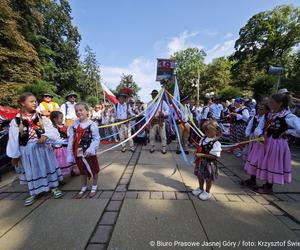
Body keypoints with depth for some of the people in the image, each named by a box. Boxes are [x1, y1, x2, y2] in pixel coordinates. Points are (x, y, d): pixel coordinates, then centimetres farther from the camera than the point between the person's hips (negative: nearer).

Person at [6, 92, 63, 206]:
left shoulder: (41, 117, -2)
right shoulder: (16, 121, -6)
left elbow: (50, 129, -7)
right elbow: (13, 139, -2)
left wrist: (45, 136, -28)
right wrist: (14, 155, 1)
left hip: (42, 147, 0)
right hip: (27, 149, 0)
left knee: (48, 166, 8)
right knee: (31, 171, 13)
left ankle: (54, 187, 27)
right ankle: (33, 193, 34)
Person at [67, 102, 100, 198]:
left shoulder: (92, 124, -17)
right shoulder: (74, 125, -1)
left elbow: (96, 139, -15)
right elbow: (71, 140, 3)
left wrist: (91, 149, -27)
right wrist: (70, 153, 5)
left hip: (89, 153, -5)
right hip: (78, 153, 5)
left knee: (93, 170, 14)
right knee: (82, 171, 23)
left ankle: (94, 187, 38)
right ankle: (84, 187, 45)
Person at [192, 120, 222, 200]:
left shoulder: (216, 143, -22)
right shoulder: (203, 139, -2)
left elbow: (214, 156, -25)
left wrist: (202, 155, -28)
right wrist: (197, 153, -8)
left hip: (209, 164, -6)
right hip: (201, 162, 7)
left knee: (208, 179, 15)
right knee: (200, 176, 23)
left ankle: (207, 192, 39)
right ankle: (200, 189, 47)